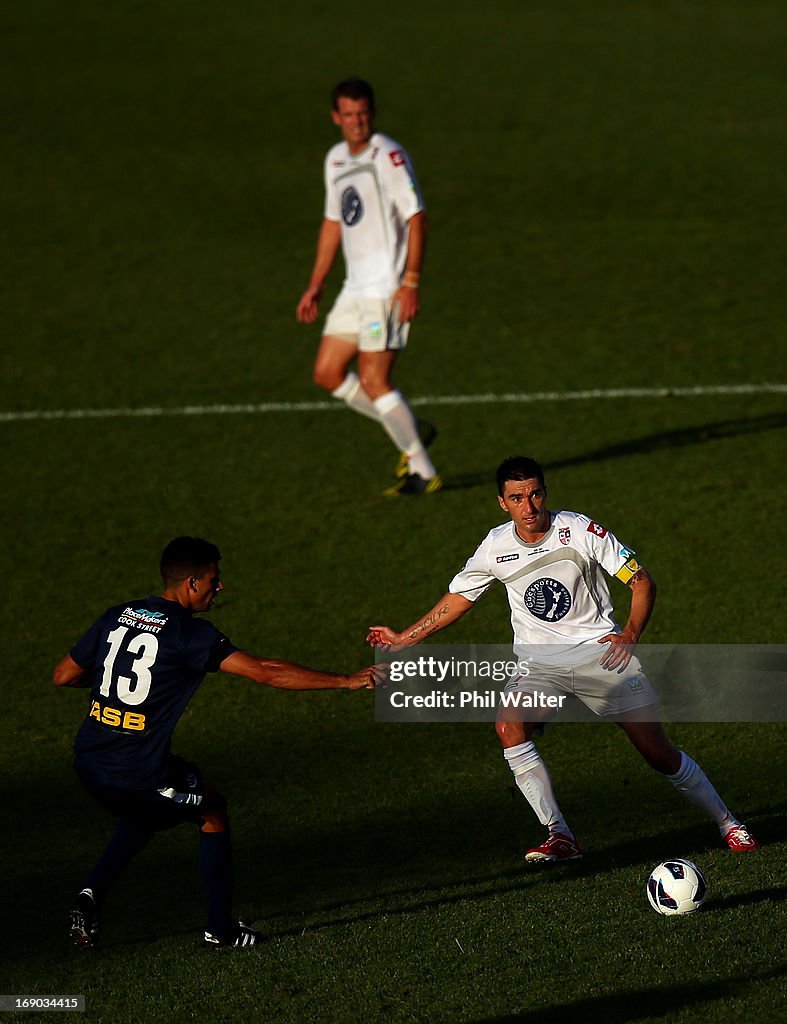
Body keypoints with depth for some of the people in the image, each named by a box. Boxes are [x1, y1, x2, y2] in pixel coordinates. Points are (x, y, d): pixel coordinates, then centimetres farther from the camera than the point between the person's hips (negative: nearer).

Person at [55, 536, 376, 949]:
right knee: (213, 812, 20)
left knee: (143, 814, 34)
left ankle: (91, 895, 15)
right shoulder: (191, 634, -11)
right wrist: (346, 681, -11)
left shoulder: (116, 617, 6)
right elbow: (265, 672, -14)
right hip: (140, 771, -6)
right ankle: (220, 927, 23)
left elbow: (63, 676, 11)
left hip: (87, 763, 6)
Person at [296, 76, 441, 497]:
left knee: (373, 380, -11)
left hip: (387, 286, -9)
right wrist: (315, 285, 21)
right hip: (356, 287, 9)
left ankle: (423, 473, -3)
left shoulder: (389, 156, -12)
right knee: (327, 373, 8)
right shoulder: (335, 159, 13)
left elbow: (416, 217, -15)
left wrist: (411, 282, -20)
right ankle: (412, 432, 20)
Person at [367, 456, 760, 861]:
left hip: (599, 652, -2)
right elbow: (457, 599, 14)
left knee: (657, 751, -7)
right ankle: (560, 838, -23)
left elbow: (641, 581, -7)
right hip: (538, 663, 2)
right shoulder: (496, 547, -2)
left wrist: (630, 634, -22)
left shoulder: (580, 531, -11)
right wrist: (403, 638, 11)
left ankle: (727, 824, 13)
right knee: (508, 724, -27)